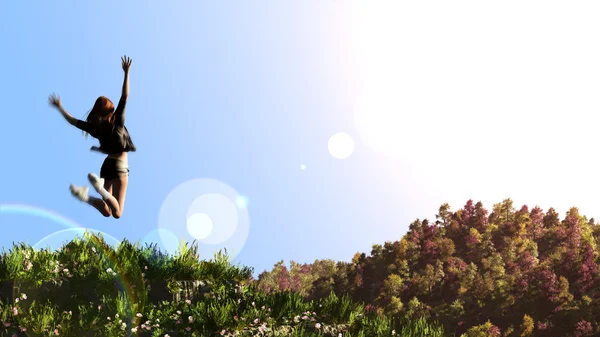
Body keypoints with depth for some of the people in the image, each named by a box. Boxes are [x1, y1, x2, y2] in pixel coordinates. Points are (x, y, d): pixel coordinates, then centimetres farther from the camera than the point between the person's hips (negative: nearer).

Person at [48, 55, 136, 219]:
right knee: (117, 213, -9)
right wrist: (126, 72, -12)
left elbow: (72, 120, 13)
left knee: (107, 211, 11)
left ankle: (85, 196, -14)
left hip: (106, 165, 5)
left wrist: (59, 107, 27)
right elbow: (124, 97, -12)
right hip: (119, 167, -5)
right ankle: (100, 188, -31)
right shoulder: (117, 122, -8)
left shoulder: (95, 126, 2)